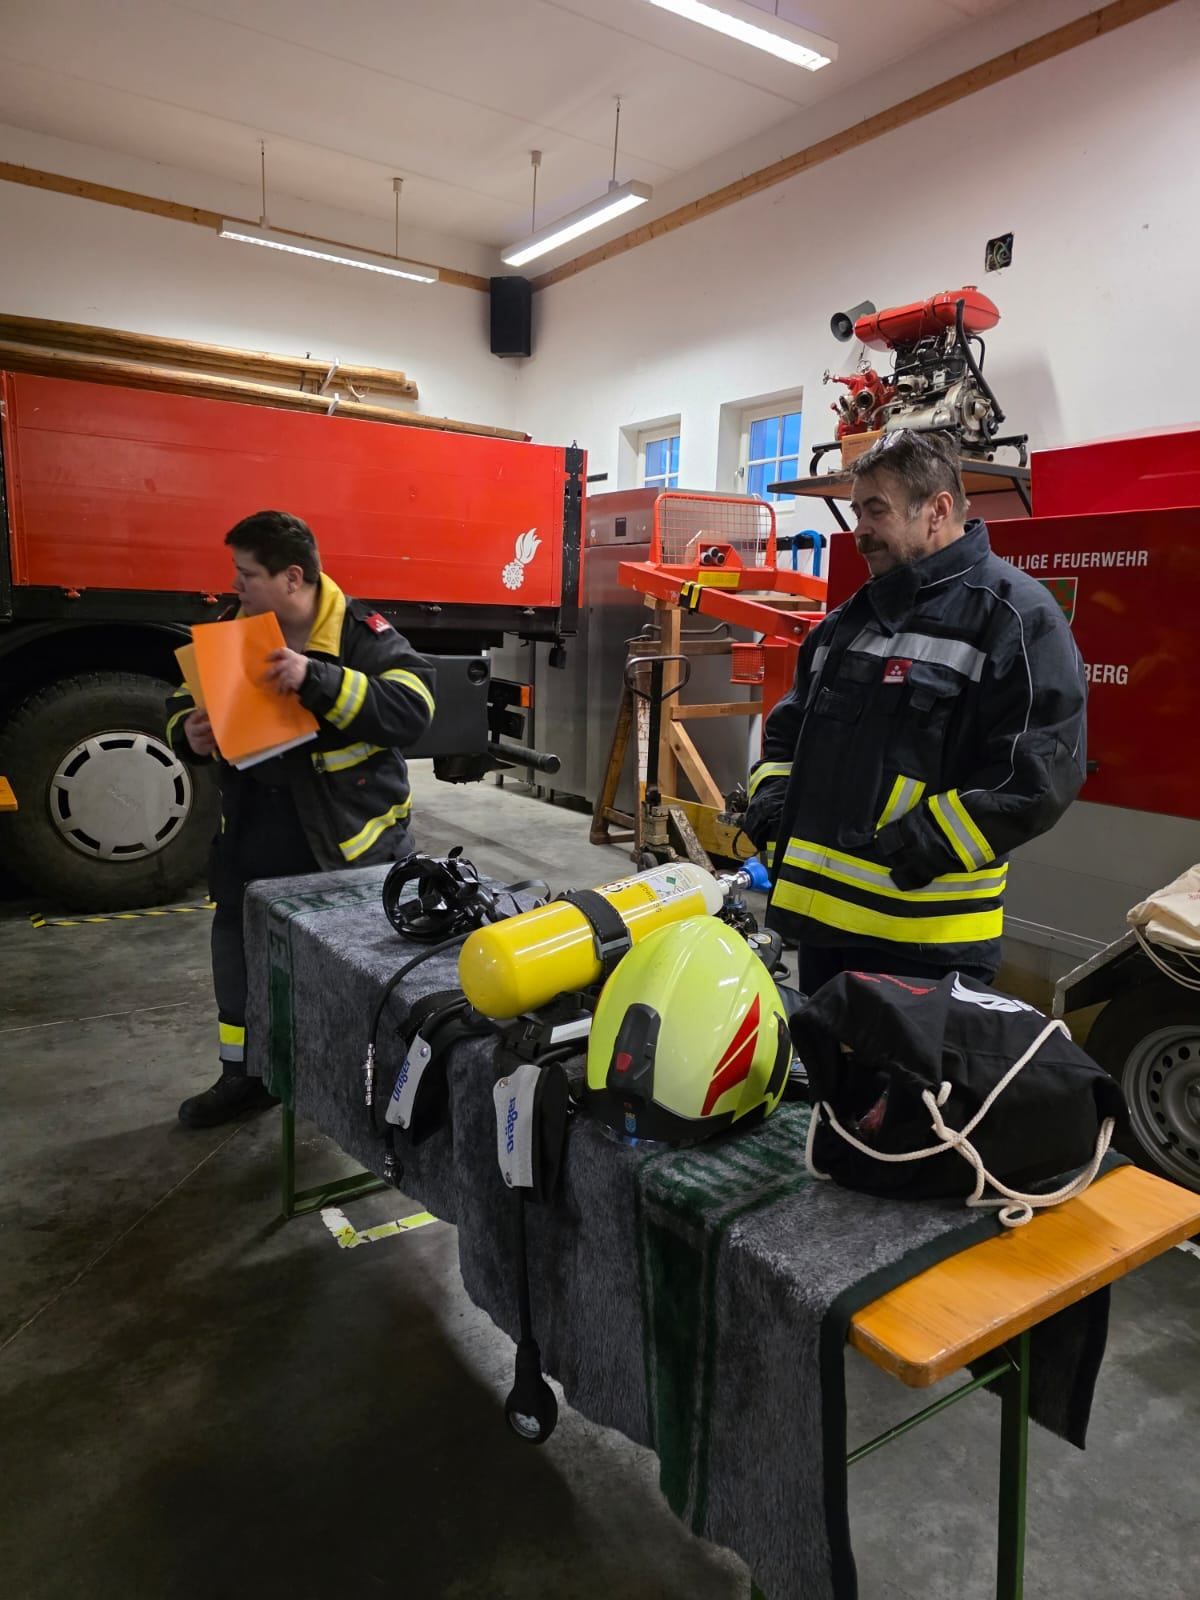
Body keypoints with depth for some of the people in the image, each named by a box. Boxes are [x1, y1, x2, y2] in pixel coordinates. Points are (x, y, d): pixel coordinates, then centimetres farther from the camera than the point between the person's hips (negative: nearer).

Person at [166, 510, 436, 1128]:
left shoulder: (361, 632, -13)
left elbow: (412, 708, -27)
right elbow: (183, 704, 13)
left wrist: (318, 679, -36)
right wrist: (188, 734, -11)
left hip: (355, 834, -5)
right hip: (256, 832, 5)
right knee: (239, 948, 13)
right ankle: (245, 1075, 33)